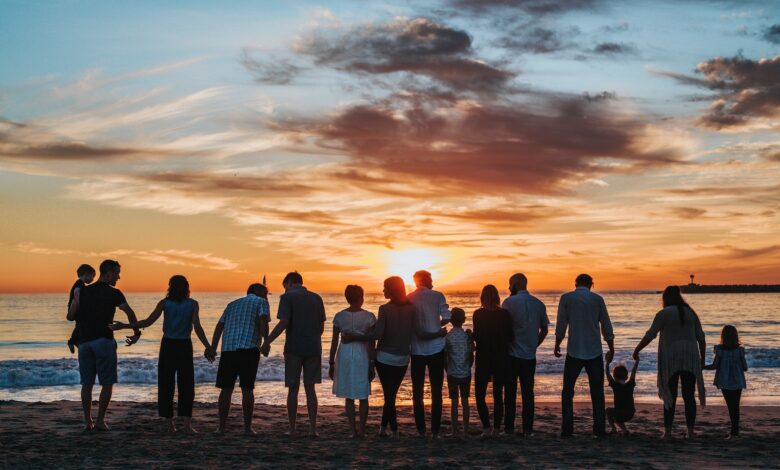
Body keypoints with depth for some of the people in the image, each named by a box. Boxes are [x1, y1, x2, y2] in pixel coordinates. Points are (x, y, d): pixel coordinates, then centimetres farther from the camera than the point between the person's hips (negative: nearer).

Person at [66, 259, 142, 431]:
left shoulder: (82, 291, 10)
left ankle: (88, 422, 10)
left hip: (84, 341, 4)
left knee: (87, 383, 9)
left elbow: (70, 316, 7)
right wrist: (136, 333, 0)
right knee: (107, 383, 3)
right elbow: (130, 313, -12)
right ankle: (100, 421, -2)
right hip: (104, 341, -4)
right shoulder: (113, 293, -2)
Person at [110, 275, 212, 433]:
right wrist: (208, 347, -7)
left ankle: (170, 424, 8)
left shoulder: (164, 303, -1)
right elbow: (197, 327, -11)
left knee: (166, 384, 8)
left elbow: (147, 322, -8)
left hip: (168, 346, 1)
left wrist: (123, 326, -2)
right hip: (184, 346, -1)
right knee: (186, 385, 4)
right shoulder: (192, 304, -2)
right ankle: (187, 424, -6)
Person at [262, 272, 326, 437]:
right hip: (313, 348, 4)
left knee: (293, 389, 4)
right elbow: (321, 327, 11)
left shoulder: (287, 297, -4)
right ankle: (313, 428, 2)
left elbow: (283, 323, -16)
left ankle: (292, 430, 8)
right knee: (310, 388, 9)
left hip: (294, 348, -3)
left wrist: (267, 342, -12)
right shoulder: (316, 298, 10)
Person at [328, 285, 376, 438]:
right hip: (362, 356, -1)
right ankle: (362, 430, 11)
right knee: (363, 396, 10)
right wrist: (372, 365, -2)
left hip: (344, 354, 1)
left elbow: (334, 342, 0)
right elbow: (371, 343, -7)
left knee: (349, 396, 9)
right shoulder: (369, 317, -6)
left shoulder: (339, 316, -1)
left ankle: (353, 430, 5)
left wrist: (331, 363, 7)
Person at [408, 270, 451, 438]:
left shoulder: (408, 299, 1)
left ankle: (421, 429, 9)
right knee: (436, 391, 6)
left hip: (417, 350, 1)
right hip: (436, 349, -1)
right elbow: (446, 318, -11)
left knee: (417, 391, 10)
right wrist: (436, 327, 7)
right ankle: (435, 430, 4)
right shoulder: (437, 296, -4)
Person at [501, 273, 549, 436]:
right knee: (528, 392, 7)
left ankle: (509, 427, 8)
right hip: (530, 355, 3)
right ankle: (528, 429, 7)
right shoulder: (539, 304, 5)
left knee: (510, 391, 5)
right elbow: (544, 330, 10)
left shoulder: (509, 302, -9)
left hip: (512, 354, -3)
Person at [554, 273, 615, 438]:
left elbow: (561, 325, -1)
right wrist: (611, 349, 14)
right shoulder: (597, 299, 2)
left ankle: (567, 429, 2)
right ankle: (599, 429, 7)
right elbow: (606, 327, 5)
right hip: (594, 352, 1)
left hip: (574, 352, -1)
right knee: (597, 393, 10)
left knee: (567, 392, 8)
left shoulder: (566, 298, -1)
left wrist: (557, 345, 13)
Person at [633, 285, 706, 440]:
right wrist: (702, 358, 17)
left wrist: (637, 350, 3)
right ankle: (690, 432, 4)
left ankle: (668, 432, -1)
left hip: (671, 358, -3)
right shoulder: (691, 313, 12)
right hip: (690, 358, 3)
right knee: (689, 396, 6)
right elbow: (701, 338, 10)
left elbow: (650, 335, -7)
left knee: (670, 396, 1)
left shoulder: (663, 314, -2)